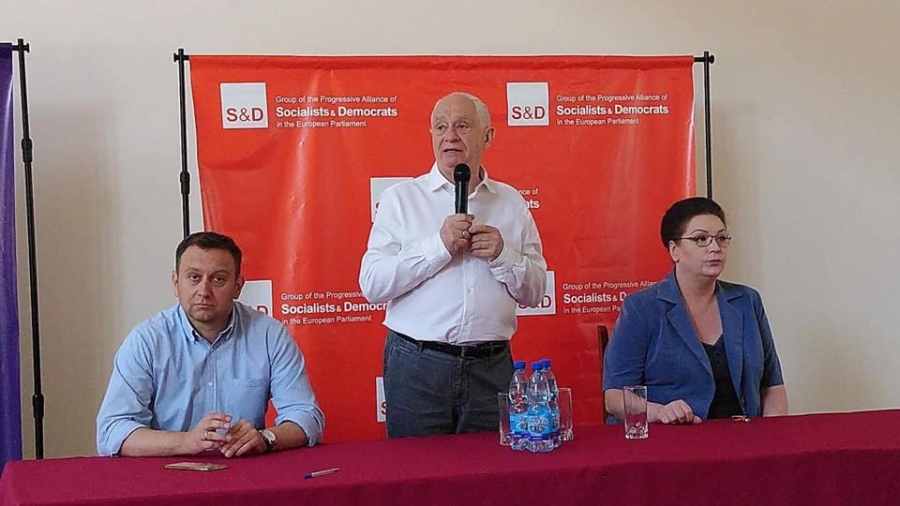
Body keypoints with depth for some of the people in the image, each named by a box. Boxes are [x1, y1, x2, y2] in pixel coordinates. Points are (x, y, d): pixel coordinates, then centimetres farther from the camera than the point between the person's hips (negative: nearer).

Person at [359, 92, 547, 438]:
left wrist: (503, 255, -9)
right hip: (417, 366, -2)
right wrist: (439, 246, -16)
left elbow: (535, 293, 10)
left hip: (491, 366, 2)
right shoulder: (400, 198, 3)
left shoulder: (511, 202, 11)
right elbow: (372, 284, -8)